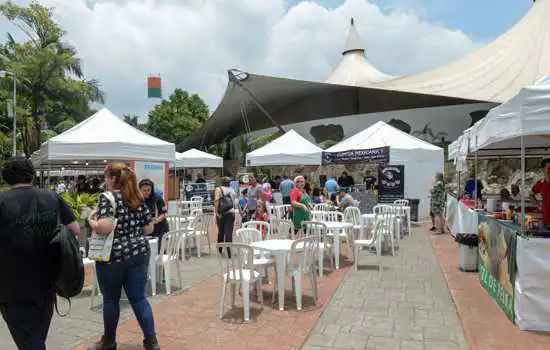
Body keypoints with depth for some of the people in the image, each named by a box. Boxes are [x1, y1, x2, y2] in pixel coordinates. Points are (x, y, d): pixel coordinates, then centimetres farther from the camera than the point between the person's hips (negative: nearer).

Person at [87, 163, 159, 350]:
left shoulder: (107, 197, -11)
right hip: (139, 254, 5)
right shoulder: (138, 198, 8)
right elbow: (149, 228, 9)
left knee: (111, 299, 13)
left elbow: (104, 228, -24)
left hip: (114, 256, -5)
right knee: (139, 298, 10)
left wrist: (92, 221, -5)